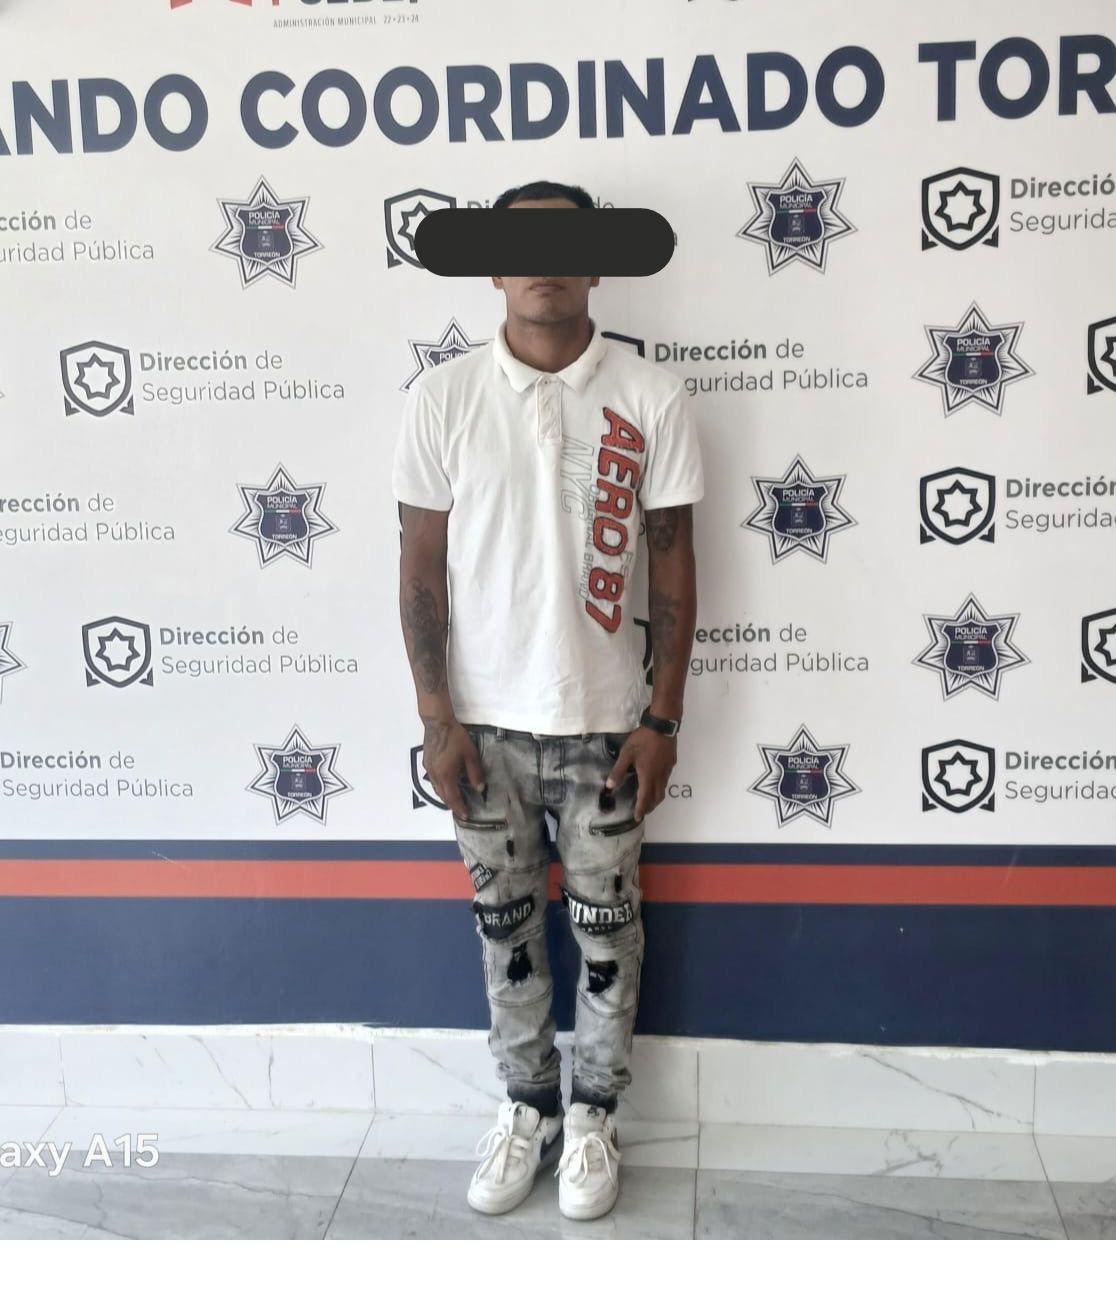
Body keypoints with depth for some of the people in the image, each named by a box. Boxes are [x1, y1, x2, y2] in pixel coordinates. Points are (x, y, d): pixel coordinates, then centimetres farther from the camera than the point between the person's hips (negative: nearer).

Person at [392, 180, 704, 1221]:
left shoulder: (650, 397, -4)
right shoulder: (442, 398, -3)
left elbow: (673, 564, -1)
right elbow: (421, 566, 0)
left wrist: (662, 718, -4)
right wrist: (436, 717, -5)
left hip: (604, 720, -1)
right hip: (484, 720, 1)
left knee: (605, 927, 11)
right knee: (504, 922, 14)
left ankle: (592, 1115, 32)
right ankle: (525, 1105, 34)